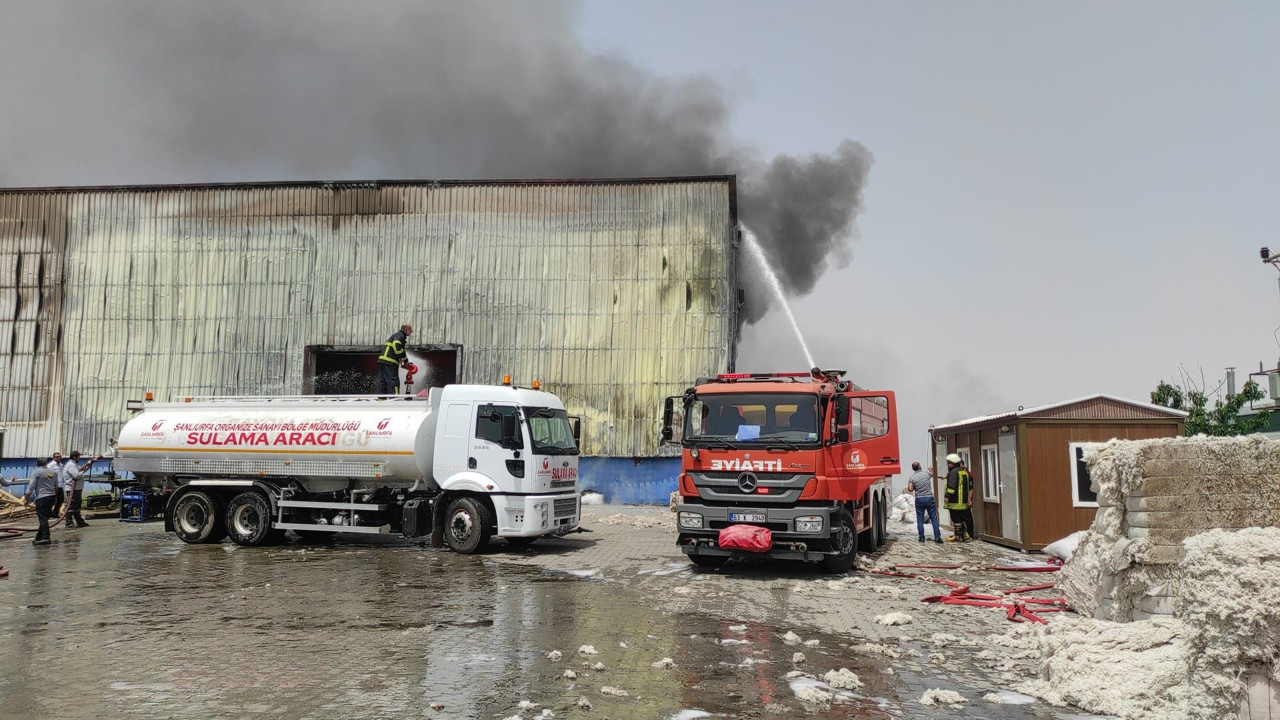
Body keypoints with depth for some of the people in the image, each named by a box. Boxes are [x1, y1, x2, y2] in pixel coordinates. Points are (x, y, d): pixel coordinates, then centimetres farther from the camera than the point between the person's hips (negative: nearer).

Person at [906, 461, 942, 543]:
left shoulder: (912, 477, -5)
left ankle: (921, 537, 6)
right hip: (930, 498, 1)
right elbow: (933, 474, 24)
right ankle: (937, 537, 2)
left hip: (919, 499, -1)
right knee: (934, 518, 4)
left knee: (920, 519, 7)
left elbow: (910, 489, -11)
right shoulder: (927, 473, 0)